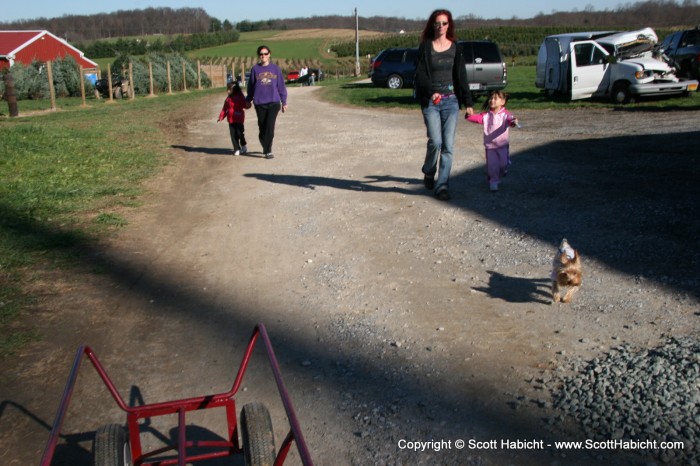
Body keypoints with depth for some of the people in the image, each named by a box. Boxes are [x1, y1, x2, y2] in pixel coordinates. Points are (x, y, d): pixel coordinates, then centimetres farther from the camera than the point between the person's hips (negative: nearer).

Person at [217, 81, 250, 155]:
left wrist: (247, 105, -35)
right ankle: (237, 149, 10)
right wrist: (221, 117, 7)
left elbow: (245, 105, -12)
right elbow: (225, 109, 14)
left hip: (239, 120, -5)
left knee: (240, 134, -3)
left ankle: (244, 147, 20)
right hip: (231, 120, 5)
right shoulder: (228, 98, 10)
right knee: (233, 135, 3)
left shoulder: (240, 97, -5)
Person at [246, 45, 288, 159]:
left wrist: (284, 102, 9)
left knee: (270, 127, -10)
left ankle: (267, 150, -5)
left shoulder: (275, 68, 6)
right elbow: (251, 86, 12)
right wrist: (248, 100, 14)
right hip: (260, 103, 1)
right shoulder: (255, 69, 5)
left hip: (274, 102, -1)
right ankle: (266, 148, 23)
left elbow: (281, 86, 9)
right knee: (262, 128, 5)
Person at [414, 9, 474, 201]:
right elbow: (420, 74, -5)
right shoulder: (425, 46, 2)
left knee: (448, 145, -5)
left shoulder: (455, 48, 9)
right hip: (430, 101, -2)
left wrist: (468, 102, 6)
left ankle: (442, 185, 2)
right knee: (435, 141, -14)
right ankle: (428, 174, 13)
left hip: (451, 100, 2)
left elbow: (461, 76, 10)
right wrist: (431, 92, -22)